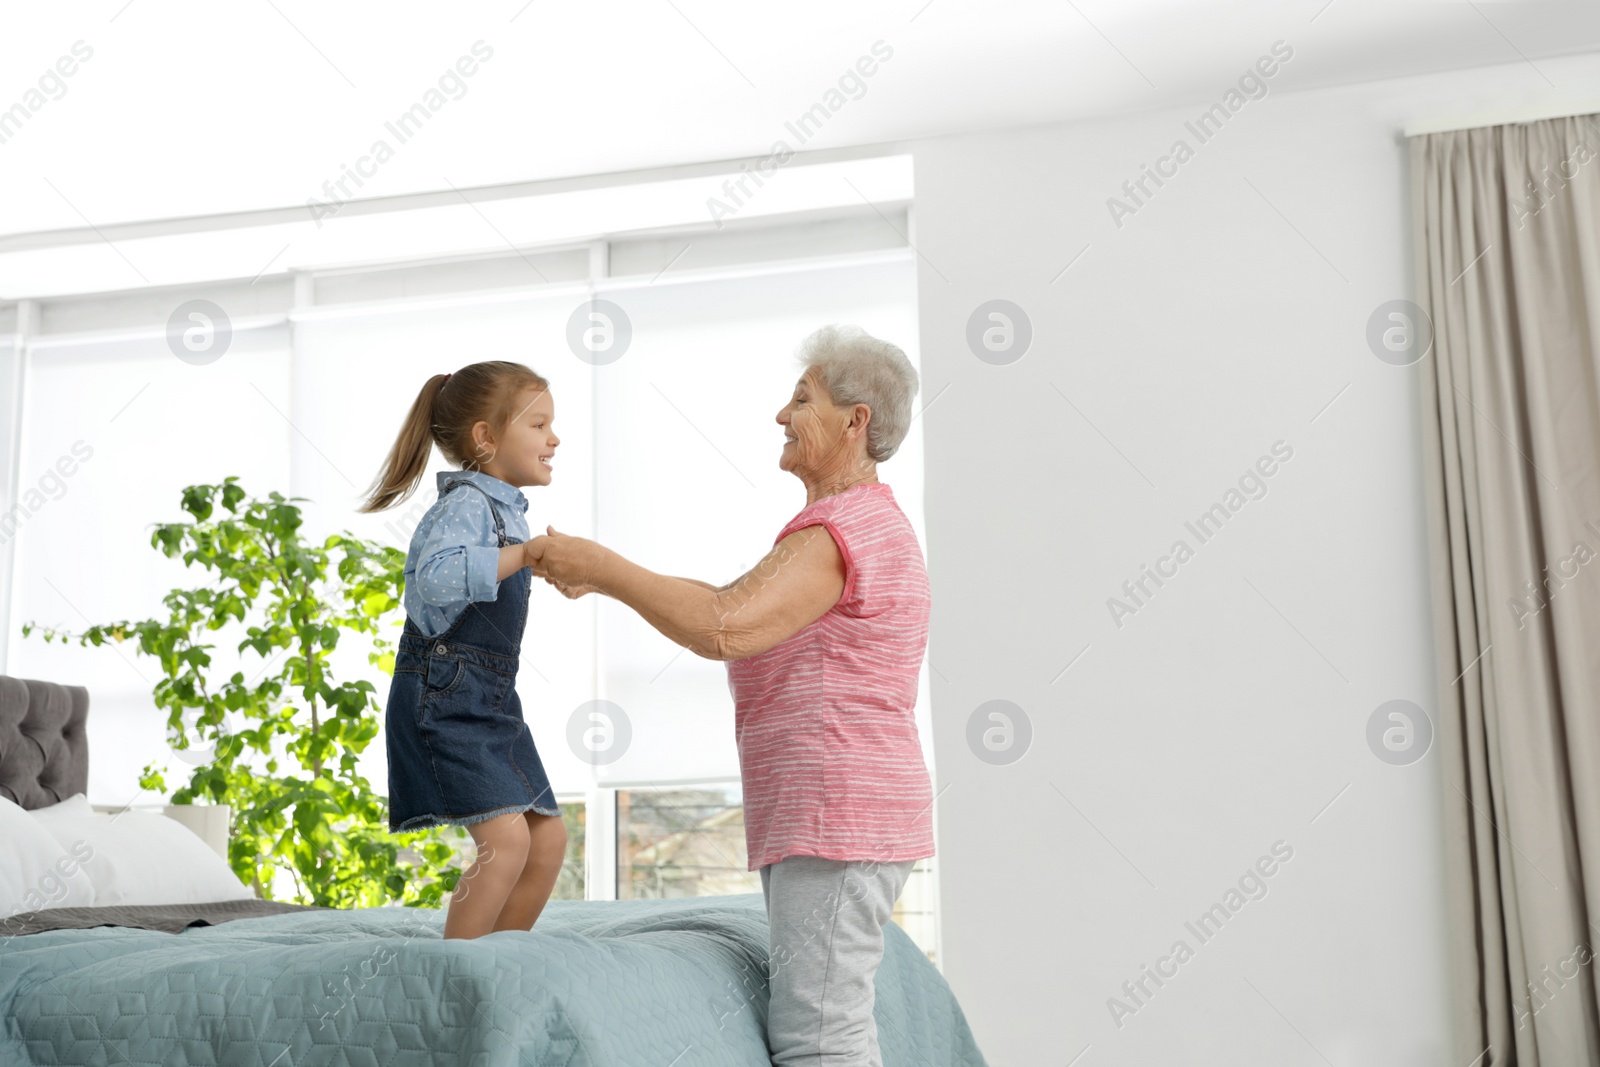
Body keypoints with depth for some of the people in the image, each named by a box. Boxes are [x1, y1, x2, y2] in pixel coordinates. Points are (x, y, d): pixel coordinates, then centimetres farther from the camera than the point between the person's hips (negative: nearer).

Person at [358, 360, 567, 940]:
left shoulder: (503, 508, 17)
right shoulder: (465, 504, -14)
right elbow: (437, 575, -35)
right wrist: (524, 554, -32)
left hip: (488, 700, 10)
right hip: (443, 695, -10)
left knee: (548, 838, 8)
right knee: (506, 838, -19)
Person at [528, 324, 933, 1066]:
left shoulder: (839, 531, -15)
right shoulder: (863, 525, 21)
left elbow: (725, 630, -26)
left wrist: (601, 565, -18)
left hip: (836, 819, -11)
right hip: (828, 818, 11)